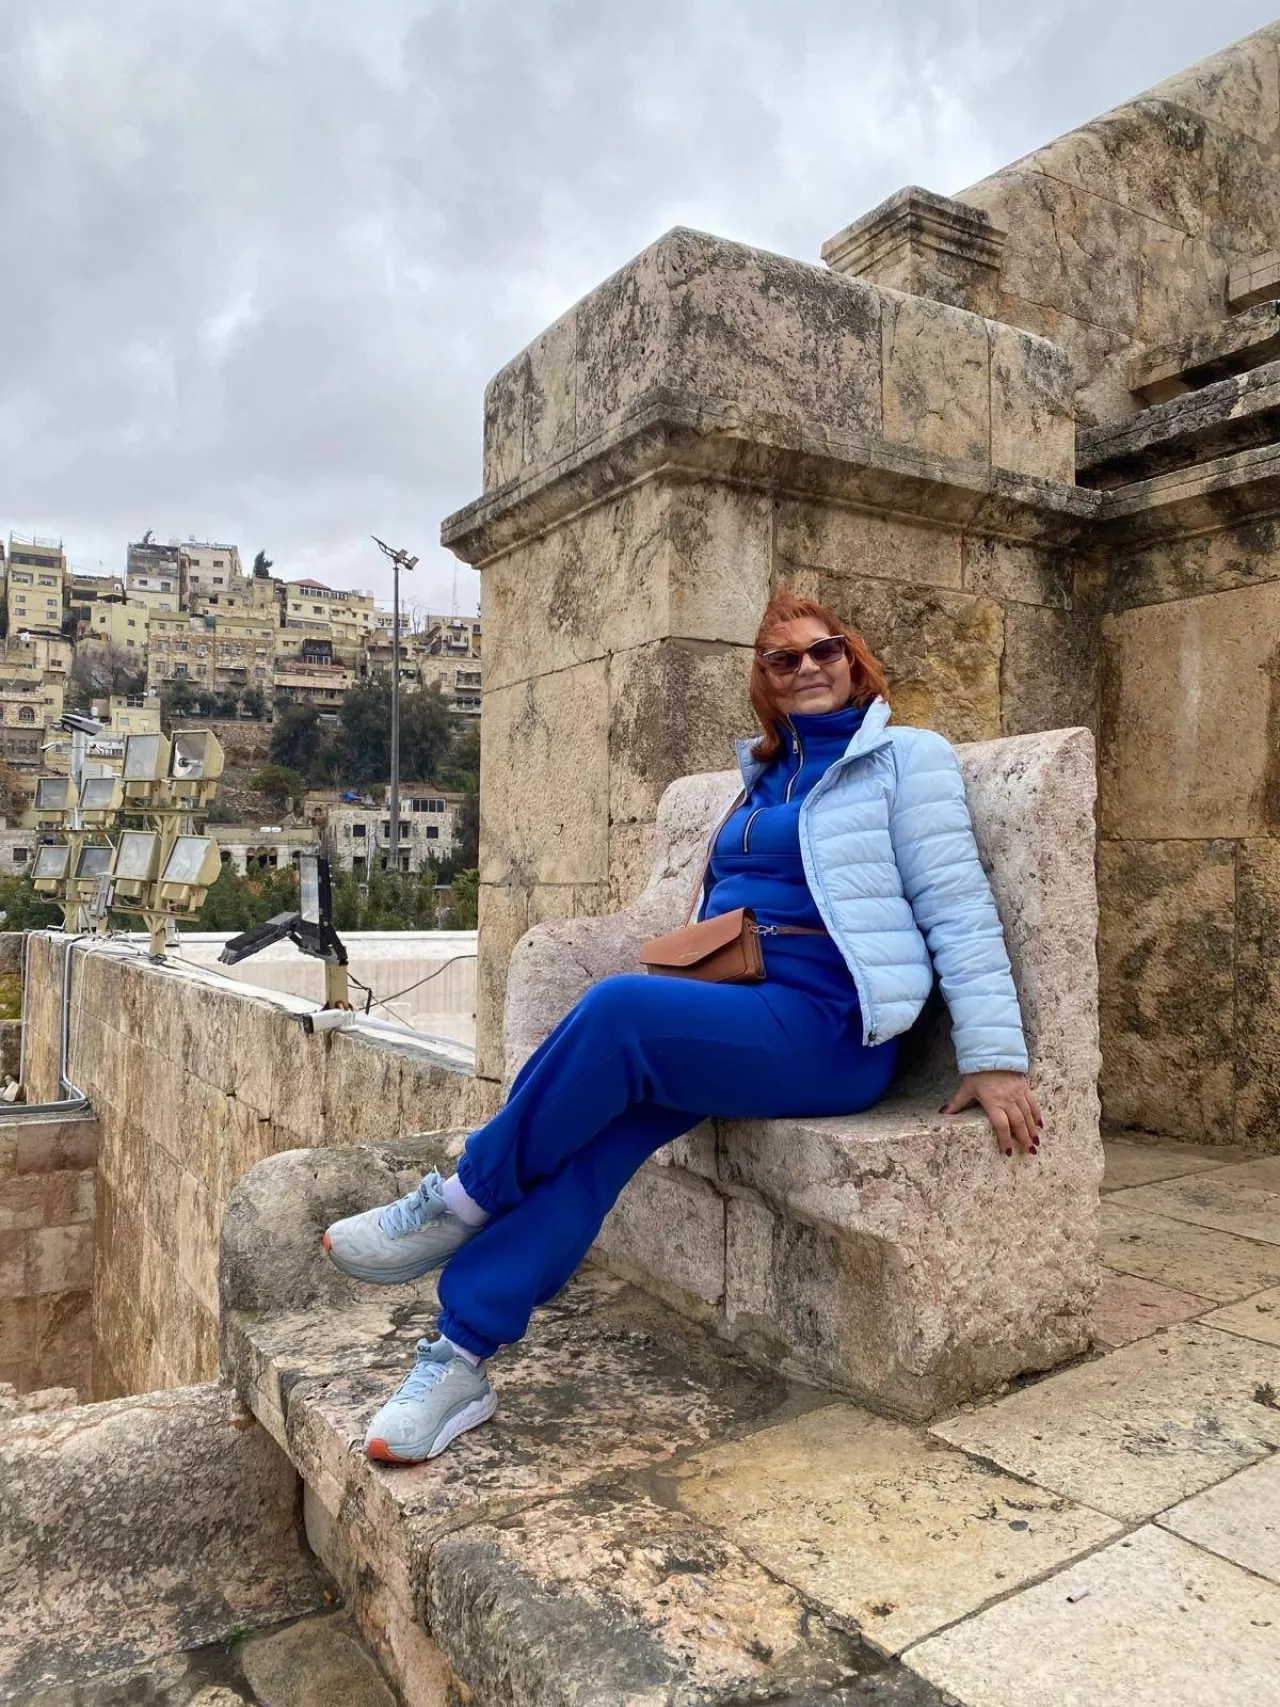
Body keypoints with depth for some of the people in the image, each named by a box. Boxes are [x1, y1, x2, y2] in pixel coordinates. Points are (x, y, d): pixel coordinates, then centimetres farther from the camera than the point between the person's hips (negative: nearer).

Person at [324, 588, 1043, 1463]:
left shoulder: (906, 758, 3)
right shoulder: (766, 775, 22)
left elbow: (957, 908, -5)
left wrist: (994, 1057, -11)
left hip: (828, 1030, -6)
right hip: (728, 1013, 6)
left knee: (620, 1009, -29)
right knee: (604, 1113, -21)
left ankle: (464, 1201, -10)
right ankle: (460, 1358, -17)